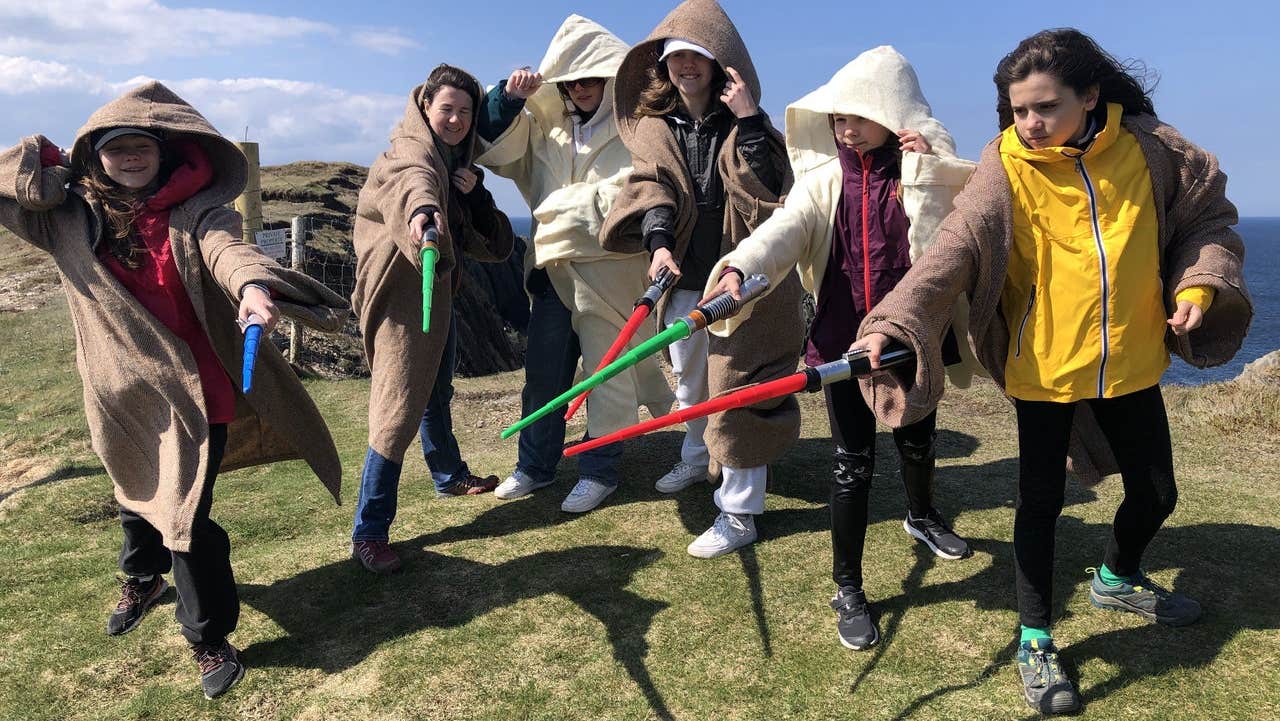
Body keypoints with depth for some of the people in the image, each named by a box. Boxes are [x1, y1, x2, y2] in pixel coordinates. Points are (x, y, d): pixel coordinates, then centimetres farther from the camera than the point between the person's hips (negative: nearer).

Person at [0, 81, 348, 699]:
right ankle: (142, 578, 58)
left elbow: (224, 247, -30)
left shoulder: (194, 208, -9)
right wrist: (59, 169, -3)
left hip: (193, 388, -4)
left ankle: (210, 638, 20)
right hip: (121, 392, 4)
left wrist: (251, 285, -51)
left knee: (186, 512, -2)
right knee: (138, 493, 26)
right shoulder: (69, 217, 1)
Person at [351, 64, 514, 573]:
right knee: (398, 412, -13)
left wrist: (474, 195, -7)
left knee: (434, 395, 26)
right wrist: (422, 211, -62)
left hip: (438, 293, 9)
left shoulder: (460, 166, 14)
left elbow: (496, 246, 9)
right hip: (402, 297, -9)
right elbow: (414, 180, -39)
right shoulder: (408, 154, -10)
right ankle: (368, 534, -5)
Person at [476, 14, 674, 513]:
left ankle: (600, 470, 18)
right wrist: (508, 99, -6)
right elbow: (495, 150, 9)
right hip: (553, 265, 5)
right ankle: (535, 464, 25)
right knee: (543, 369, 10)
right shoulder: (545, 122, 10)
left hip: (610, 266, -5)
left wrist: (561, 209, -10)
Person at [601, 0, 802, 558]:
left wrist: (748, 121, -23)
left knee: (737, 388, -5)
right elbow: (651, 189, -9)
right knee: (688, 380, 21)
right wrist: (658, 240, -28)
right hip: (683, 281, 5)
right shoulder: (654, 128, 6)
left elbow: (771, 192, -17)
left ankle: (739, 513, 5)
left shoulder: (742, 124, -3)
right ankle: (698, 458, 48)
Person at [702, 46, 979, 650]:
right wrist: (737, 267, -40)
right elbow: (783, 230, -21)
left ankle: (921, 516, 54)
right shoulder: (825, 177, -3)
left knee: (917, 440, 21)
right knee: (853, 461, 3)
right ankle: (848, 590, 18)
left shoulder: (927, 171, -2)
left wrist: (919, 174, -18)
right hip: (843, 336, -1)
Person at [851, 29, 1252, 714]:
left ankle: (1117, 578, 51)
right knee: (1041, 501, 6)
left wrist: (1200, 282, -8)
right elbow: (952, 251, -29)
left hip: (1131, 362, 4)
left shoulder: (1150, 149, -6)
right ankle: (1035, 639, 27)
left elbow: (1209, 219, 10)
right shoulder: (1005, 171, -15)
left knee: (1155, 490, 20)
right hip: (1044, 367, -3)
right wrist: (896, 317, -45)